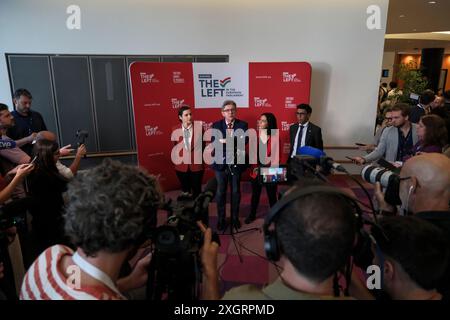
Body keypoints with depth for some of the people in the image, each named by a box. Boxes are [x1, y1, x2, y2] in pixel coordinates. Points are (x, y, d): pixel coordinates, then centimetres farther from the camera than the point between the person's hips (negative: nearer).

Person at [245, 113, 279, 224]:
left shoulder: (274, 138, -12)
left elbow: (276, 157, -10)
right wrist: (254, 167, -8)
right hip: (256, 170, 3)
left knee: (271, 195, 13)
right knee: (255, 194, 20)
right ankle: (252, 214, 39)